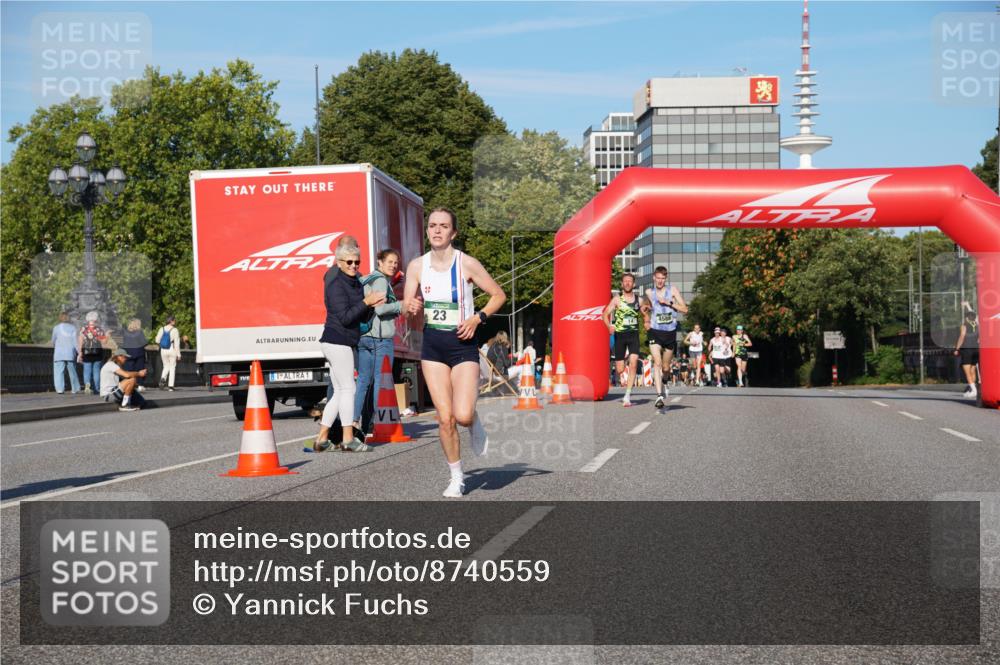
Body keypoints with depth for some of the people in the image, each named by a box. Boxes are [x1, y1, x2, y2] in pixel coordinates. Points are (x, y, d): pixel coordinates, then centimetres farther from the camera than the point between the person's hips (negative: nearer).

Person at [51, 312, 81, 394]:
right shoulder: (72, 327, 2)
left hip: (59, 353, -2)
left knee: (59, 372, -2)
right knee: (72, 371, 12)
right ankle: (75, 389, 16)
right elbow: (75, 341, -4)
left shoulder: (56, 328, 1)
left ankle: (60, 389, -16)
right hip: (70, 353, 2)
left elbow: (53, 341, 11)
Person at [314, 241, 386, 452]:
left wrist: (373, 305, -3)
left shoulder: (357, 284, 15)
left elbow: (363, 318, 16)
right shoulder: (335, 285, -12)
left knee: (340, 391, 10)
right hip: (337, 341, -9)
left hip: (347, 344, 9)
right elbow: (345, 317, -18)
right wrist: (366, 302, -17)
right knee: (348, 389, -6)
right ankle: (348, 439, -2)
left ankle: (322, 438, 14)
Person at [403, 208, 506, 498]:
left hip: (463, 344, -3)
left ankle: (475, 424, 22)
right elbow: (408, 306, 3)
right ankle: (456, 477, 17)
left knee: (463, 415, -16)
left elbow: (499, 295, -1)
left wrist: (477, 318, -15)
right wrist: (412, 307, -20)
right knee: (445, 419, -1)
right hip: (432, 346, 3)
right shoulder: (417, 265, 0)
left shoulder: (466, 263, -9)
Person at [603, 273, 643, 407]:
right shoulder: (617, 299, 0)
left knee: (633, 362, -17)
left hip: (633, 334, 1)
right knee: (620, 370, -1)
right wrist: (609, 325, -23)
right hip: (620, 335, -1)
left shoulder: (638, 300, 8)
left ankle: (627, 396, -12)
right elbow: (606, 314, -4)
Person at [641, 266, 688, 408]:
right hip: (655, 332, -1)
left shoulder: (672, 290, -1)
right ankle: (659, 395, -23)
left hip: (670, 332, 1)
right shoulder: (649, 292, 4)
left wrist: (669, 302, -15)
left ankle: (663, 383, 46)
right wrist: (646, 319, 6)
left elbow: (685, 309, -5)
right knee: (657, 362, -19)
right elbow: (644, 308, 24)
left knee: (666, 367, 13)